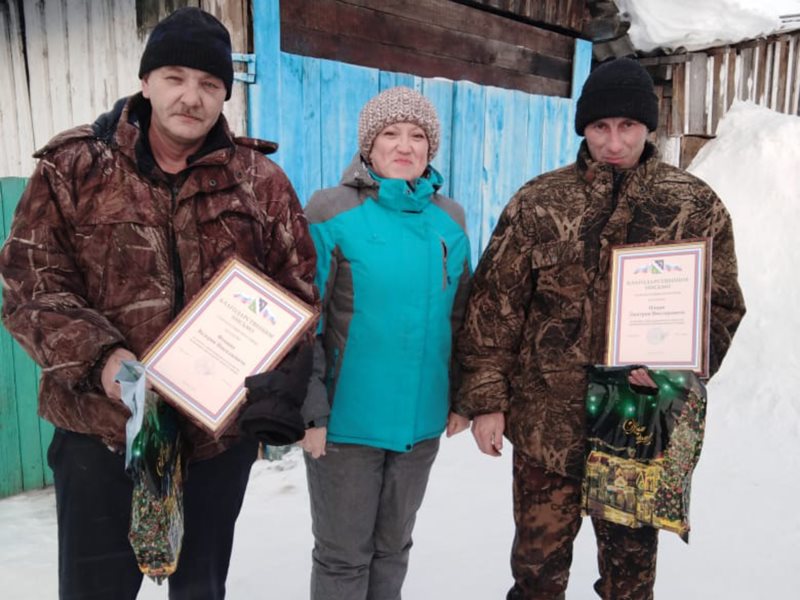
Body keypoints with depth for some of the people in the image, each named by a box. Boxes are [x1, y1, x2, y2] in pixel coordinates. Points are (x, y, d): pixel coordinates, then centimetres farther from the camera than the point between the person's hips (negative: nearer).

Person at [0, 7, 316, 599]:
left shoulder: (261, 180, 0)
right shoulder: (73, 166, -2)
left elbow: (297, 290, 2)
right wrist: (98, 357, -20)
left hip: (221, 430, 1)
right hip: (100, 429, -1)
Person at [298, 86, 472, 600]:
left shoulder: (450, 218, 5)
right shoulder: (332, 211, -10)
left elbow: (460, 316, 11)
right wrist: (311, 411, -13)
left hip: (423, 419, 4)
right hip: (347, 419, -4)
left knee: (393, 545, 22)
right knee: (343, 555, 12)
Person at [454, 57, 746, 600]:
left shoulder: (697, 206, 0)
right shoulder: (537, 204, -2)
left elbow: (722, 305, 5)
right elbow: (495, 307, -2)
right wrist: (486, 399, -5)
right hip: (547, 422, 0)